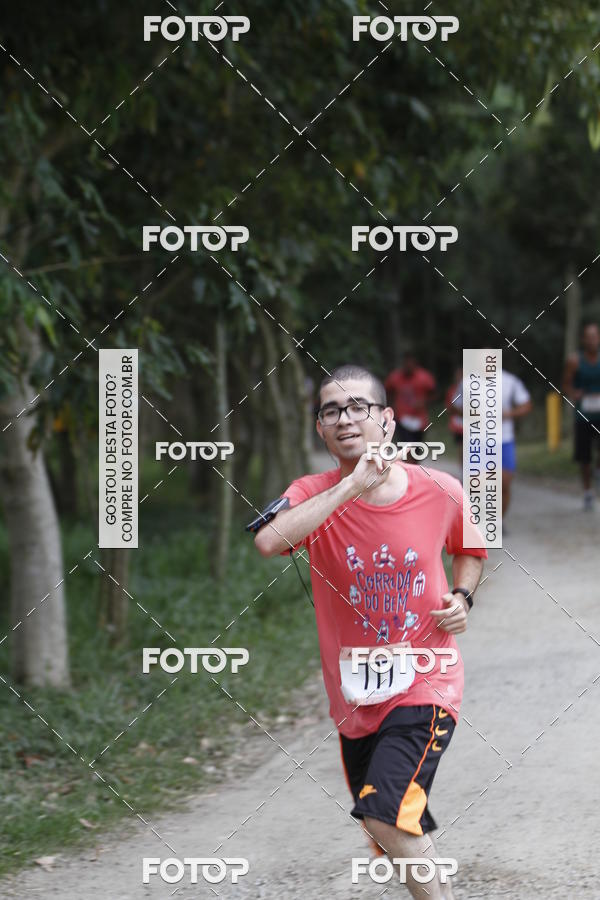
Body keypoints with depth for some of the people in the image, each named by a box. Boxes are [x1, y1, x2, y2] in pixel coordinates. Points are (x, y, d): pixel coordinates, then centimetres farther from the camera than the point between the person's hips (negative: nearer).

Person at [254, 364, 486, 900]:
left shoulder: (441, 492, -7)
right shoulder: (313, 495, -9)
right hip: (354, 699, 3)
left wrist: (462, 597, -3)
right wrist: (352, 486, -34)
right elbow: (269, 542, -33)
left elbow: (470, 548, 17)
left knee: (385, 812, -25)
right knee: (401, 839, 14)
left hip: (424, 686, -3)